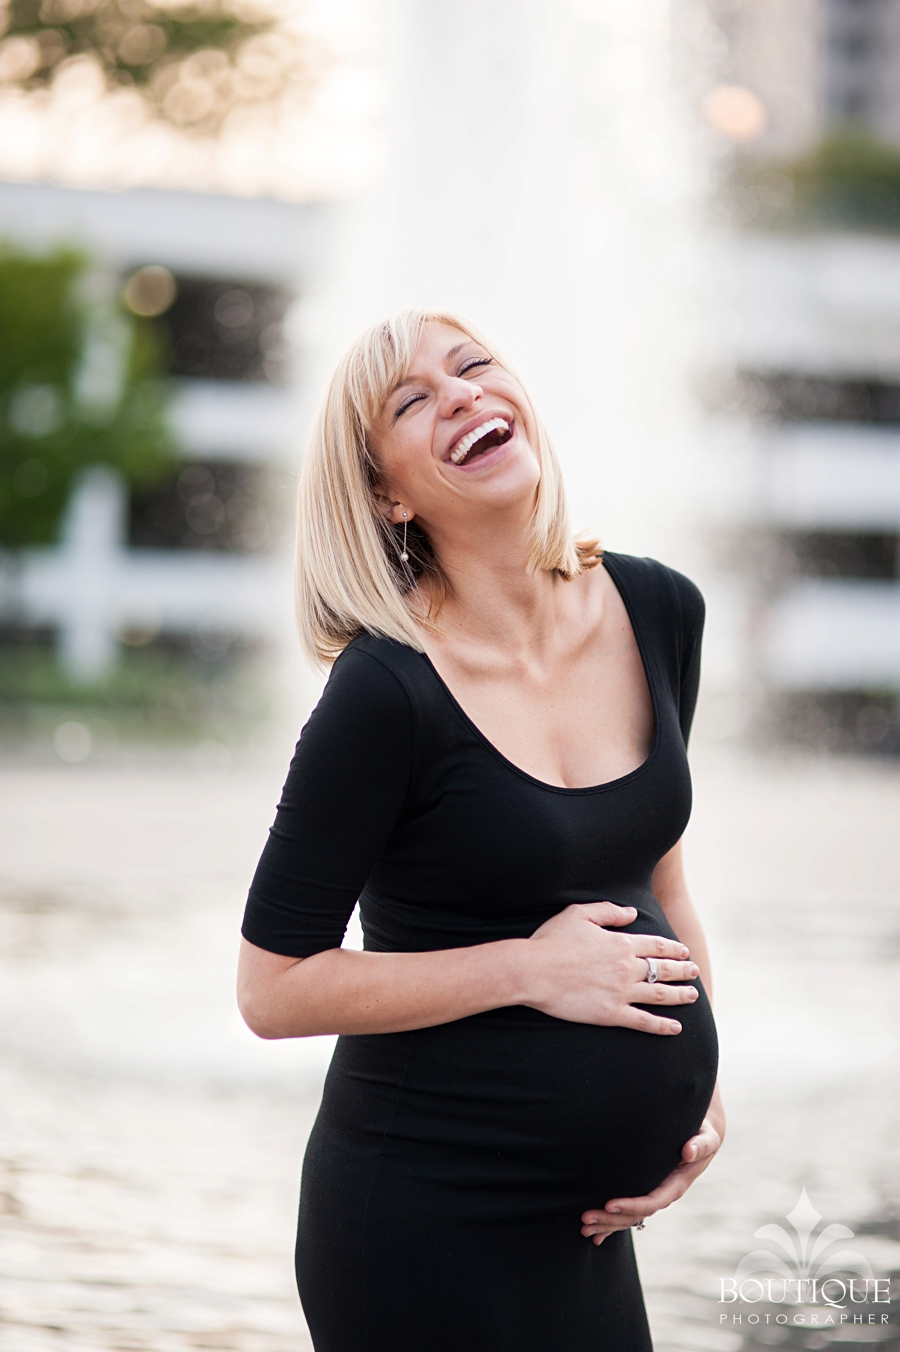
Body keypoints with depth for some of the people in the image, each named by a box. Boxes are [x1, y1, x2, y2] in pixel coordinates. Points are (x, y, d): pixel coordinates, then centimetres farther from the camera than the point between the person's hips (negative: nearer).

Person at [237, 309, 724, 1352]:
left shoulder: (658, 613, 1)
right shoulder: (387, 692, -18)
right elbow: (275, 990, -13)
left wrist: (698, 1085, 6)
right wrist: (530, 969, -16)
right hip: (432, 1215, -6)